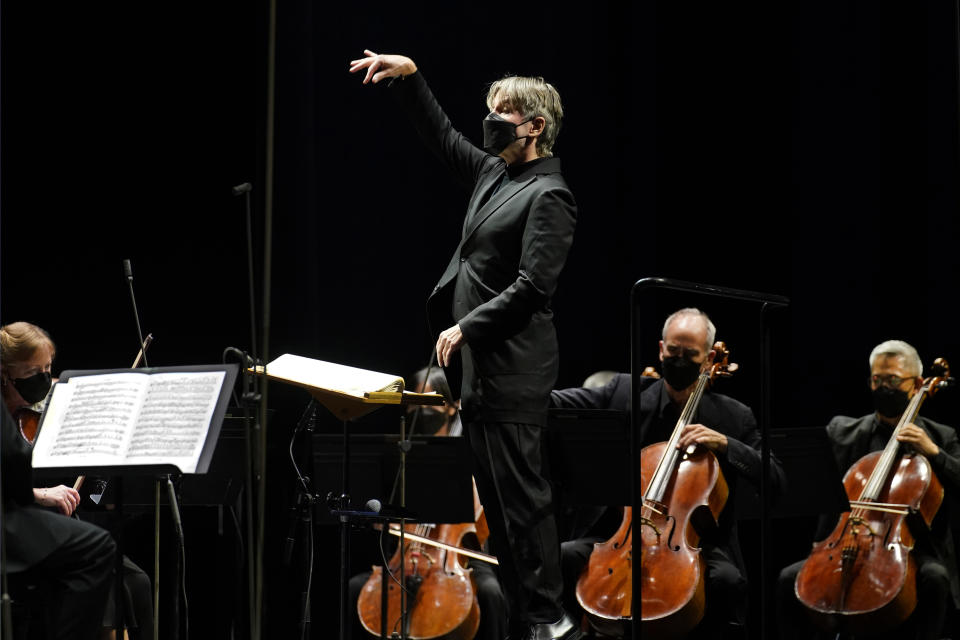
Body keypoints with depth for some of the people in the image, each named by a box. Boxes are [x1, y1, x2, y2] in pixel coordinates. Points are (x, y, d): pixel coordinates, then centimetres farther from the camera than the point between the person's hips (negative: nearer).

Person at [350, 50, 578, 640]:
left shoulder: (549, 197, -12)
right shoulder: (495, 174, 15)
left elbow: (532, 286, -18)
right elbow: (443, 136, 27)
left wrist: (467, 327, -15)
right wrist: (410, 77, 17)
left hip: (512, 370, -10)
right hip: (480, 367, 10)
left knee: (519, 492, -9)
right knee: (498, 495, 10)